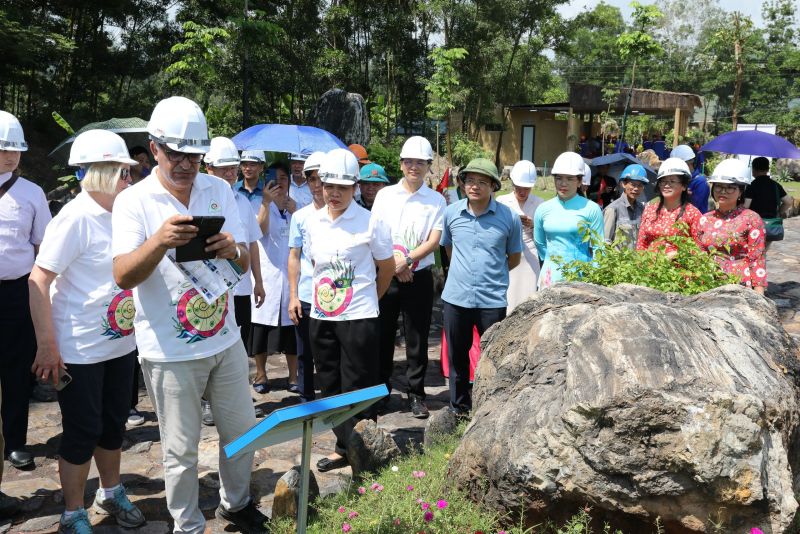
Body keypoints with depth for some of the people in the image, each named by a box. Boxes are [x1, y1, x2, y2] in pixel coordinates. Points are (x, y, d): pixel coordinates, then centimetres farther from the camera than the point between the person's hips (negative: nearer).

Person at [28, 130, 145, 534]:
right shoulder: (75, 218, -17)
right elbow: (38, 281, -17)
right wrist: (47, 345, -18)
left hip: (121, 344, 6)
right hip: (80, 350, -6)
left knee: (114, 424, 18)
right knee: (82, 432, 6)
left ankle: (111, 493, 38)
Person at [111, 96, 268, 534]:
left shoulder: (218, 190, 2)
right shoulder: (133, 202, -9)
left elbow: (243, 265, 3)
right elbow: (123, 277, -18)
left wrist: (233, 251, -21)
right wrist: (159, 242, -37)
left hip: (225, 339, 4)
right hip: (170, 351, -4)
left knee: (242, 431, 16)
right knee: (181, 450, 8)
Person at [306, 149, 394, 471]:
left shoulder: (369, 223, -9)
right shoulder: (313, 221, 5)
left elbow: (387, 267, 1)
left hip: (358, 318, -5)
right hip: (321, 317, 6)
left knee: (357, 388, 1)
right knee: (330, 385, 13)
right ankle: (343, 447, 27)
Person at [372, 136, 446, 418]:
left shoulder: (436, 200, 2)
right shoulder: (385, 195, 6)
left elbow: (434, 240, -5)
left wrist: (407, 259, -17)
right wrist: (393, 262, -9)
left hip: (419, 277, -1)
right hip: (386, 274, 1)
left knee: (417, 339, 4)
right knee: (383, 336, 8)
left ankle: (416, 394, 16)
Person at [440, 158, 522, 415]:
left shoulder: (508, 217, -6)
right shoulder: (451, 212, 0)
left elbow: (514, 258, 7)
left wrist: (491, 274, 9)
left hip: (492, 299, -2)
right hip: (456, 297, 3)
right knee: (457, 356, 15)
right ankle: (459, 407, 32)